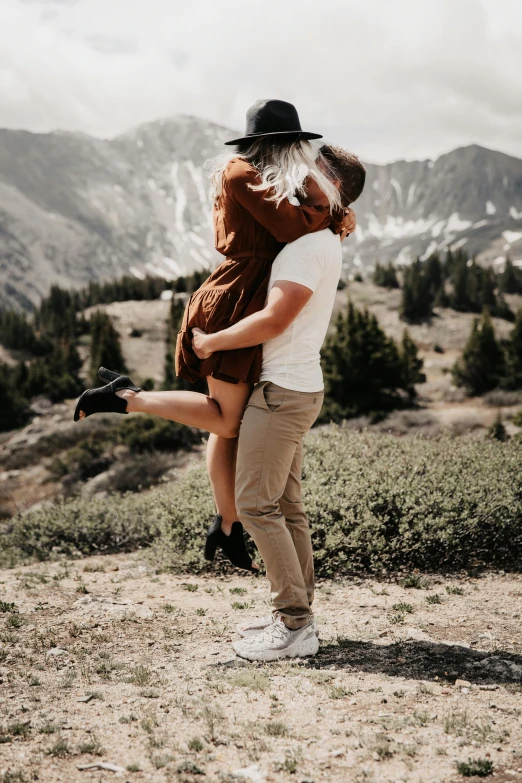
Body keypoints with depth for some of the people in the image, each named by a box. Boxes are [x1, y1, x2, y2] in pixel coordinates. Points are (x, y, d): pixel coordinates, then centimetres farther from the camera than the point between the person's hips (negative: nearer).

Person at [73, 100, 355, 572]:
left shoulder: (254, 179, 17)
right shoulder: (241, 174, -10)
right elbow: (291, 227, -18)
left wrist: (337, 216, -3)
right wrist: (330, 207, -2)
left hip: (246, 306, 9)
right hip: (234, 306, -9)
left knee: (230, 420, 10)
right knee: (226, 419, -5)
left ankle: (228, 526, 17)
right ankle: (128, 397, 0)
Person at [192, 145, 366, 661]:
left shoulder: (310, 246, -16)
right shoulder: (321, 242, 17)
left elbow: (273, 320, -22)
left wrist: (212, 343, -11)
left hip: (282, 390, -10)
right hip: (295, 388, 10)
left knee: (256, 503, -8)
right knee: (285, 505, 12)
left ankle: (294, 626, -4)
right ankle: (296, 614, 19)